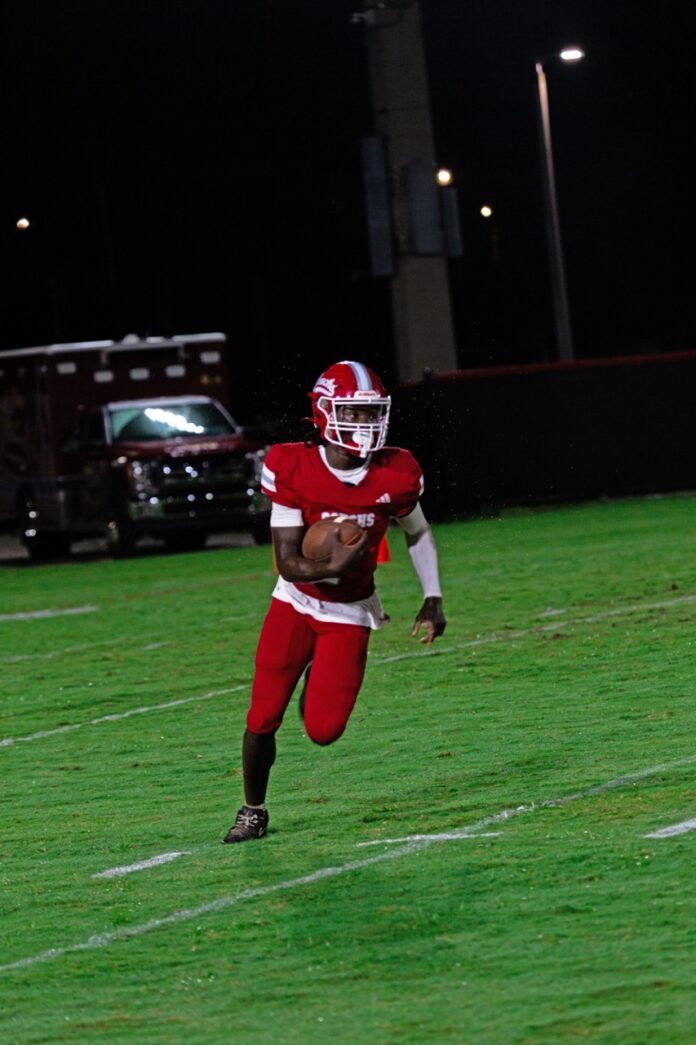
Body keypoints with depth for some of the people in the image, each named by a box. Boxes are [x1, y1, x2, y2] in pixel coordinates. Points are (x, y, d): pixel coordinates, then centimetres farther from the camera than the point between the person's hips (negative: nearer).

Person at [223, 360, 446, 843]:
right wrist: (332, 567, -38)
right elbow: (288, 563, -18)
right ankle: (253, 811, 21)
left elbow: (419, 533, 9)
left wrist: (432, 599, 1)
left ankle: (320, 682, 27)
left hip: (349, 613, 1)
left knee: (324, 730, -9)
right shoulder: (293, 469, -18)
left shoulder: (395, 474, -12)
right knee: (263, 720, -5)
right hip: (296, 604, -1)